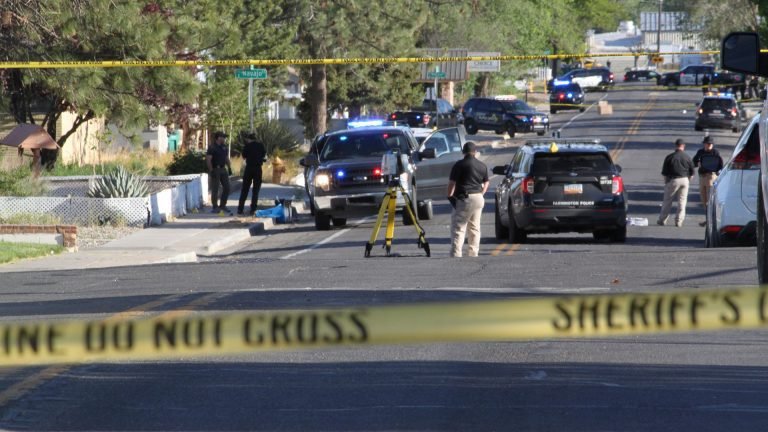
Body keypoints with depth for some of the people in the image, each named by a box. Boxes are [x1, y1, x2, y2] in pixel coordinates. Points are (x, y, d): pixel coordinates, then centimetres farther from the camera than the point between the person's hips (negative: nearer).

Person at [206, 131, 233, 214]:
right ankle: (215, 207, 0)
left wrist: (229, 168, 12)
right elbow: (208, 160, -15)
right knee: (215, 189, -4)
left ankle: (223, 205, 17)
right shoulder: (212, 148, -10)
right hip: (215, 170, -7)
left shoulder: (224, 148, 13)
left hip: (223, 169, 7)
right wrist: (211, 170, -20)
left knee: (226, 188, 6)